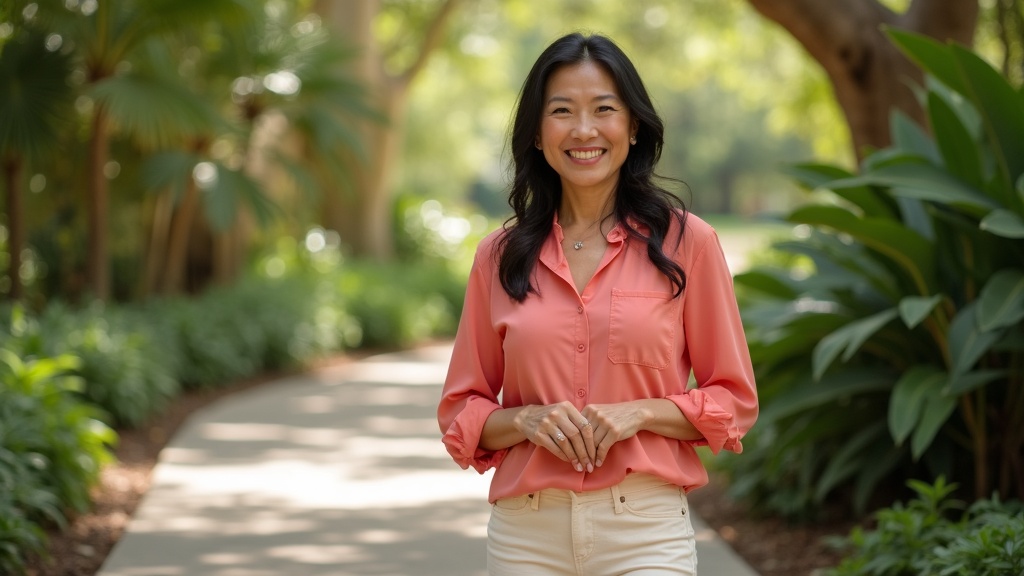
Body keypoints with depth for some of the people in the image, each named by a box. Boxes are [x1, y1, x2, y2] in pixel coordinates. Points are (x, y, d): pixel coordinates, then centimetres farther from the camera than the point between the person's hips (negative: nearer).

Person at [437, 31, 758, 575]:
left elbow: (734, 401, 3)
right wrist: (526, 420, -10)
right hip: (526, 532, 2)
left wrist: (640, 413, -12)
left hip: (646, 530, -2)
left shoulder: (686, 242, 0)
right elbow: (459, 412, 9)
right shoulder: (499, 256, 5)